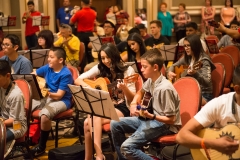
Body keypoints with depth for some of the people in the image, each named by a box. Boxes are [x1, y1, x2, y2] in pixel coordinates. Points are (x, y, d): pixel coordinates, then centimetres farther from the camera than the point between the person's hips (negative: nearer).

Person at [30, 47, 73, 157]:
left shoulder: (66, 74, -18)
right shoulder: (47, 68, 1)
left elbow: (59, 95, -21)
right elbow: (32, 75, 12)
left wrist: (48, 93, -40)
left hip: (62, 100, -7)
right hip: (46, 97, 7)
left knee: (44, 115, -35)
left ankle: (41, 146, -14)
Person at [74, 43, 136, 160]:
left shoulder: (127, 71, -6)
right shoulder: (100, 68, 5)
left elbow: (132, 98, -9)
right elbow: (77, 80, 6)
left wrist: (124, 88, -29)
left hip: (121, 107, -4)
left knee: (97, 117, -32)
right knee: (87, 122, -27)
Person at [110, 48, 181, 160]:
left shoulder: (165, 88, -25)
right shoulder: (151, 80, 1)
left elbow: (171, 119, -21)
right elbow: (140, 92, 25)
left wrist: (150, 116, -30)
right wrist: (134, 104, 6)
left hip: (165, 124, -9)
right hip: (151, 118, 9)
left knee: (127, 147, -23)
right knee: (115, 124, 4)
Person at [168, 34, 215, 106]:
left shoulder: (203, 60, -16)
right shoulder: (187, 58, 6)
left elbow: (207, 82, -27)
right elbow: (173, 66, 20)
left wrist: (195, 73, -44)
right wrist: (170, 72, -3)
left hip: (204, 94, -7)